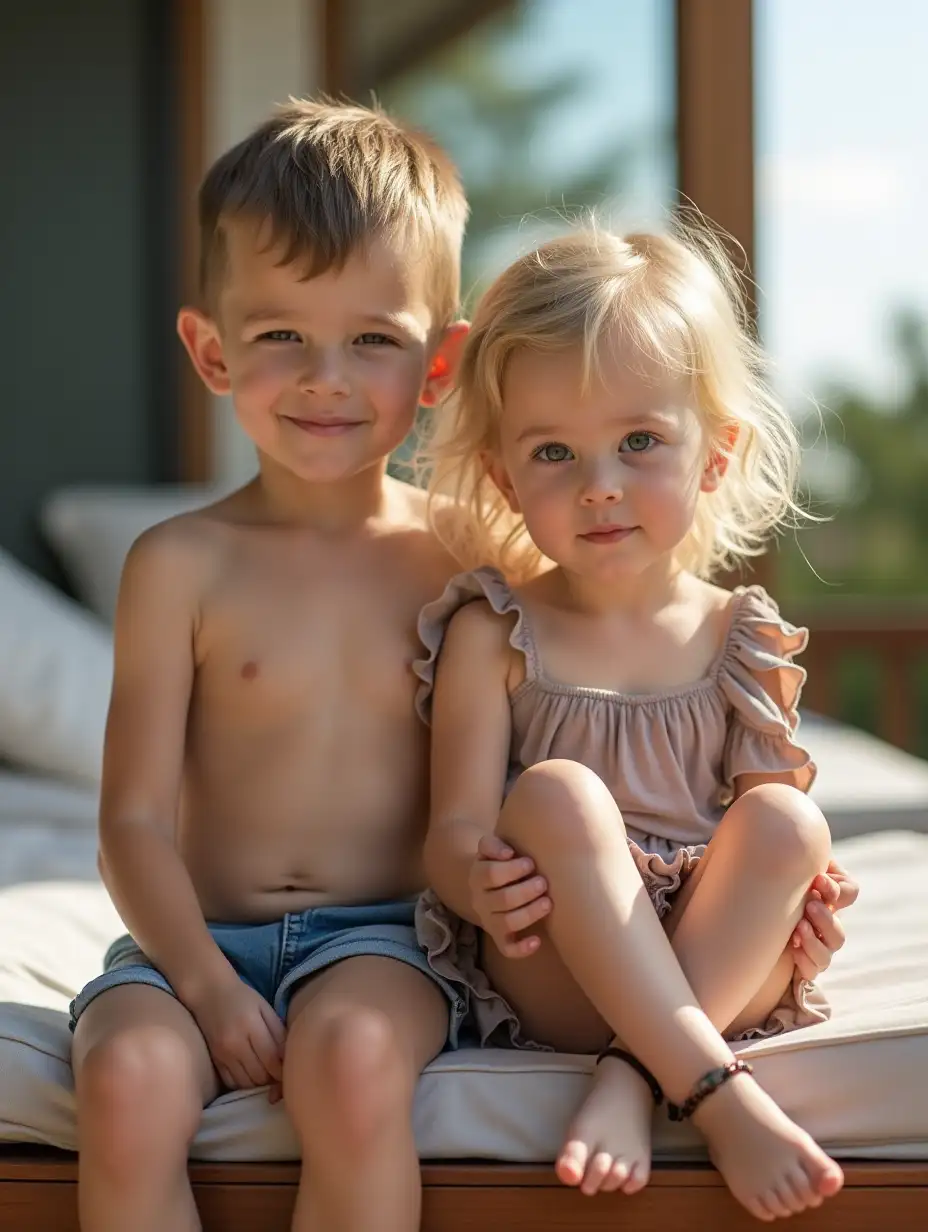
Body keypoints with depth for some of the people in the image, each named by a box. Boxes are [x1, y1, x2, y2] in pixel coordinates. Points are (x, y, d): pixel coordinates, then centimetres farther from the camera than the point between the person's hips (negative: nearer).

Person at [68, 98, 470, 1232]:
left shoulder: (461, 561, 4)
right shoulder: (182, 565, 1)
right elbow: (135, 819, -2)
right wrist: (206, 981, -16)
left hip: (381, 934, 0)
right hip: (199, 934, 1)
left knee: (352, 1055, -32)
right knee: (130, 1074, -29)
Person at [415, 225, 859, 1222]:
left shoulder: (741, 639, 7)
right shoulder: (493, 634, 1)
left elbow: (765, 827, 8)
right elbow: (456, 828, -5)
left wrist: (812, 896, -16)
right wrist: (479, 880, -30)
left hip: (716, 971, 2)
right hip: (546, 979, -2)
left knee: (790, 819, -23)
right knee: (556, 793, -28)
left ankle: (632, 1079, -30)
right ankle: (721, 1096, -34)